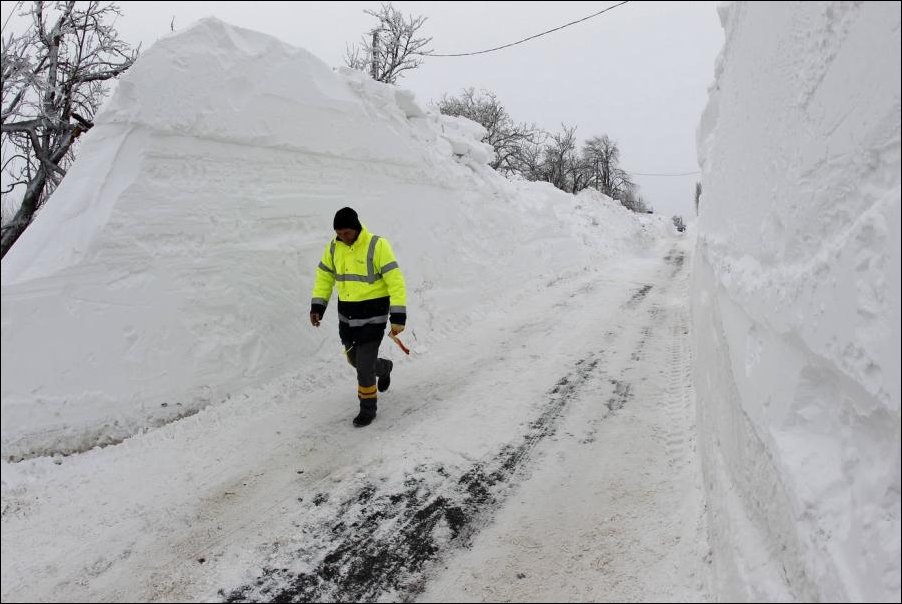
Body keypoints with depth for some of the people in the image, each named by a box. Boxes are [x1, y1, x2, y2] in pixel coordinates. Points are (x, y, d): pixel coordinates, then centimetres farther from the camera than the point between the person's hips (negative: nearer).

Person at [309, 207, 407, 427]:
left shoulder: (377, 246, -18)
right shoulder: (333, 247, -1)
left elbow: (395, 282, -20)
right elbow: (324, 277, 12)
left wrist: (398, 318, -24)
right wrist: (317, 307, 2)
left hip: (373, 315, -6)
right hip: (347, 315, 6)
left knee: (364, 365, -6)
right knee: (354, 359, 19)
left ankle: (368, 408, 16)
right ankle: (383, 368, 50)